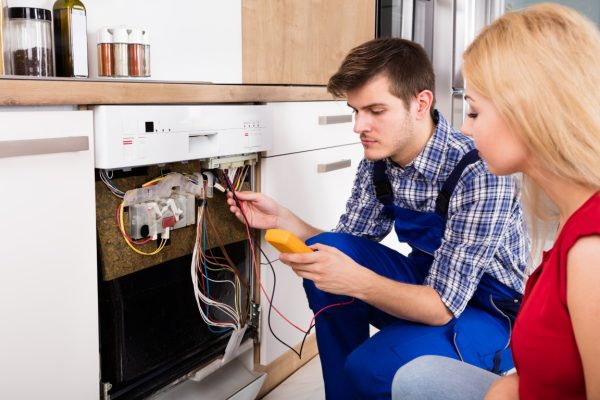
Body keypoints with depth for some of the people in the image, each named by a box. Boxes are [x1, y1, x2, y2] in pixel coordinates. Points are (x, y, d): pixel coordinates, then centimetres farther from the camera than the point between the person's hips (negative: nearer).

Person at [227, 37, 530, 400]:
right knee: (328, 251, -14)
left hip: (490, 314, -6)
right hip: (430, 287, 7)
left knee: (372, 367, -31)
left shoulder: (479, 173, -27)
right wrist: (281, 218, -11)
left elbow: (443, 307, -26)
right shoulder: (377, 163, -6)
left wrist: (355, 281, -41)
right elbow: (345, 253, 4)